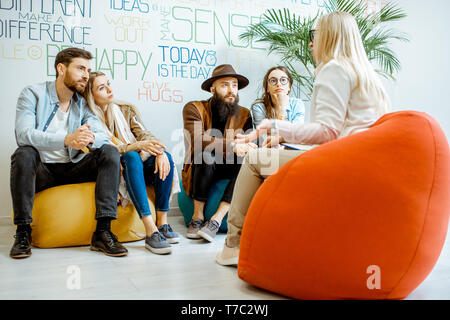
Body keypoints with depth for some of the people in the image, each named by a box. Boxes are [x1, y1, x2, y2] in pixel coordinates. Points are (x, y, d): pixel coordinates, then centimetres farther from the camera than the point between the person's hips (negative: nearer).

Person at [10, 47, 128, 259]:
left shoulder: (83, 103, 7)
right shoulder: (33, 94, -4)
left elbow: (103, 136, -7)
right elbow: (23, 134, -22)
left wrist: (90, 138, -34)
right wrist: (67, 139, -39)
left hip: (72, 169, 3)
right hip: (41, 170, -3)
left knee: (110, 152, -19)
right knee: (24, 154, -32)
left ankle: (103, 232, -27)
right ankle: (23, 231, -21)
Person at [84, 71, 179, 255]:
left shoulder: (127, 110, 10)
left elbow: (145, 135, -2)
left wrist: (160, 151, -24)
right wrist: (138, 146, -27)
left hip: (140, 165, 4)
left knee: (165, 157, -26)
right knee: (131, 157, -36)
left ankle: (162, 223, -27)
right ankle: (150, 231, -45)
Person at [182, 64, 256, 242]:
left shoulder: (244, 115, 8)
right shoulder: (194, 108, -3)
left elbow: (247, 146, -2)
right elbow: (198, 140, -21)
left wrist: (247, 148, -27)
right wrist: (232, 145, -32)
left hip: (227, 174, 3)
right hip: (197, 177, -3)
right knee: (206, 155, -34)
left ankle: (216, 221, -29)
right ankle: (197, 218, -22)